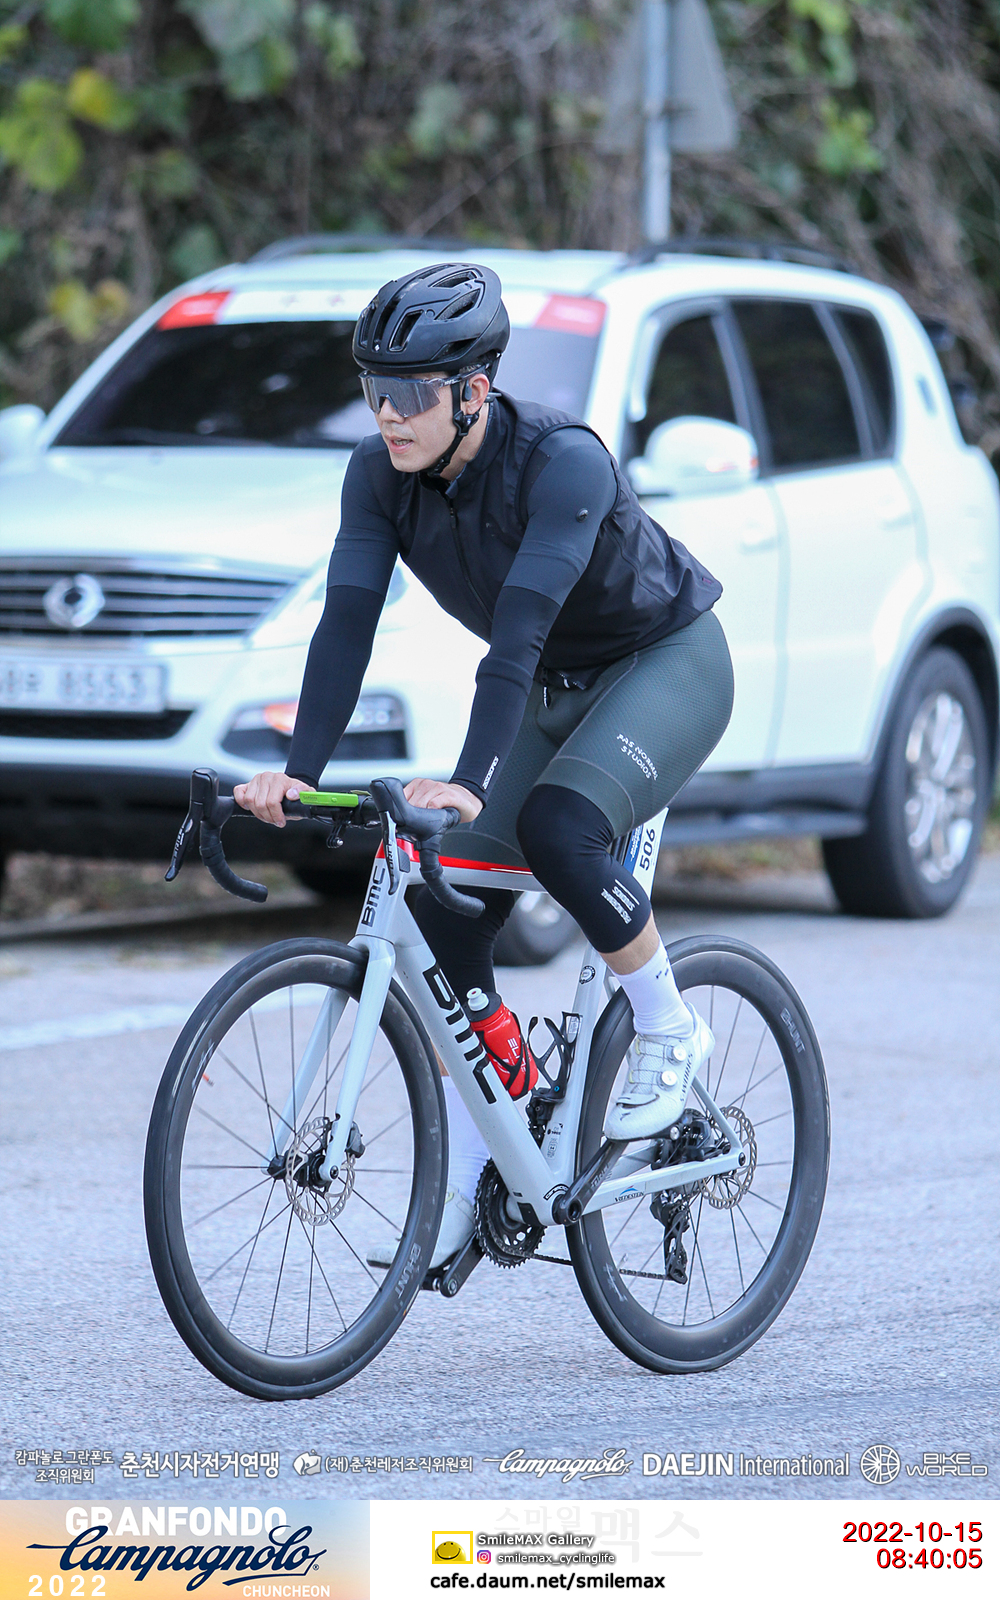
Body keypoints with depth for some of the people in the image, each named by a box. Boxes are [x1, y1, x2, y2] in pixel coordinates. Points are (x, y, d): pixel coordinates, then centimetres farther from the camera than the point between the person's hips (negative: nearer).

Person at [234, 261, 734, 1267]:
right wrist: (298, 771, -34)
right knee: (445, 911, -6)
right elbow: (347, 621, -21)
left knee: (556, 826, -33)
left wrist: (470, 783, -51)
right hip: (554, 690, 7)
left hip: (668, 663, -7)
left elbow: (520, 627, -42)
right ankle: (461, 1189, 3)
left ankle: (668, 1034, -9)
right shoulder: (380, 473, -14)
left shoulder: (562, 461, -32)